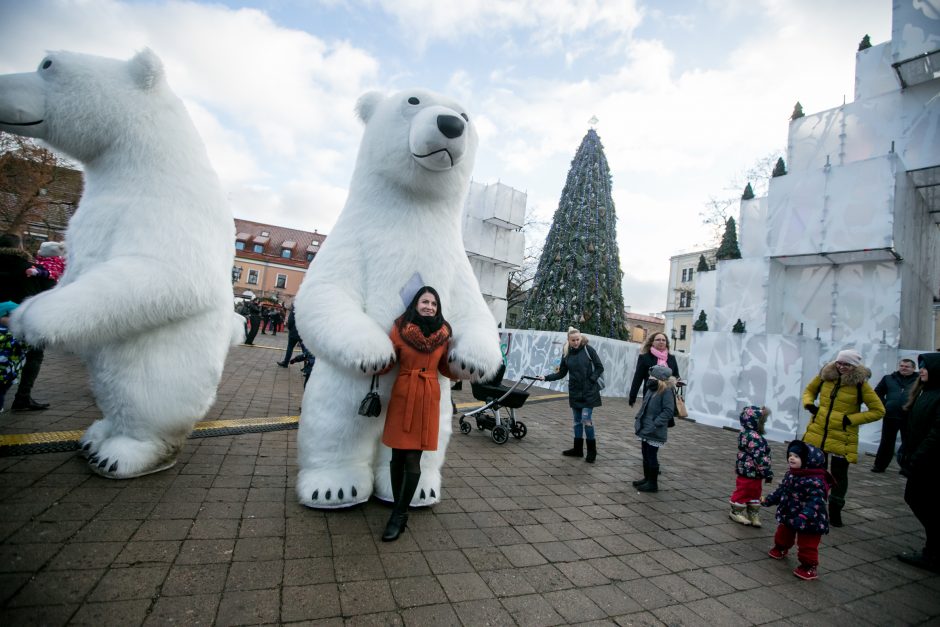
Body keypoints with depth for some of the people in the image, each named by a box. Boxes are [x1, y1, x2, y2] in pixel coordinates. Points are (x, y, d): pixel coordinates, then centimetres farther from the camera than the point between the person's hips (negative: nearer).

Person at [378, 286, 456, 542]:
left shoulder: (444, 334, 3)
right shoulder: (400, 328, -2)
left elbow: (447, 368, 10)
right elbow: (384, 363, -3)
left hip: (428, 398, 0)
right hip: (402, 395, 0)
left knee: (413, 458, 1)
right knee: (398, 456, 7)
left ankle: (399, 514, 17)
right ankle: (400, 511, 26)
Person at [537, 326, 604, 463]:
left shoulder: (588, 350, -7)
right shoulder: (567, 353, 3)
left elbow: (599, 367, -1)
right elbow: (561, 373, 7)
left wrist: (592, 379, -14)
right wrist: (546, 377, -3)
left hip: (589, 392, -4)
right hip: (574, 392, 4)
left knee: (587, 420, -6)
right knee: (577, 420, 11)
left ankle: (592, 451, 9)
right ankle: (578, 449, 22)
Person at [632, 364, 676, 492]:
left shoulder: (666, 391, -17)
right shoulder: (651, 388, 8)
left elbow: (668, 411, -20)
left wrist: (655, 424, -22)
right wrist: (638, 418, 10)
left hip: (654, 432, -8)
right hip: (645, 429, 8)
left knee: (652, 456, 1)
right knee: (645, 454, 17)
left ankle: (653, 483, 13)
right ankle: (647, 478, 30)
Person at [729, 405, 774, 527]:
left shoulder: (747, 434, 7)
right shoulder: (753, 437, -27)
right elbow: (759, 457, -27)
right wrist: (767, 472, -21)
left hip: (754, 473, 10)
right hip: (749, 472, -10)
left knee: (754, 493, 20)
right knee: (743, 492, 6)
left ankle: (753, 515, 31)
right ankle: (737, 512, 21)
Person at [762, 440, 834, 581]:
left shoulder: (815, 480, -29)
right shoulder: (791, 473, -1)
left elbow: (815, 501, -34)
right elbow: (782, 490, 11)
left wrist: (804, 516, -43)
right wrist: (768, 499, 12)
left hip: (809, 521, -9)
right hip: (789, 515, 9)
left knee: (807, 545, 4)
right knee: (783, 534, 28)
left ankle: (809, 566, 24)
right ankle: (780, 549, 53)